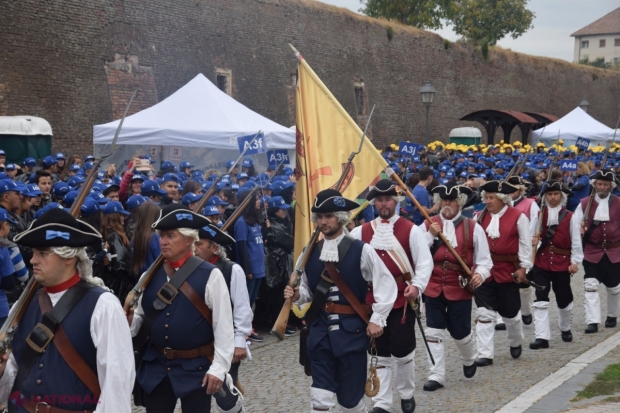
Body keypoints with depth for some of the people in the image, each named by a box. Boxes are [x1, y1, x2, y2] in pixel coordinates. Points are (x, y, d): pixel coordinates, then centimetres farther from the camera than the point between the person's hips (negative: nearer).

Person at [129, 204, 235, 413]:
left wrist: (219, 368, -14)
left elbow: (223, 326, -11)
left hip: (195, 368, -4)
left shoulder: (210, 275, -11)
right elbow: (141, 316, 12)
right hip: (155, 367, 5)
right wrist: (129, 322, -11)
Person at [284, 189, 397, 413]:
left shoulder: (361, 250, -7)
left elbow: (387, 285, -4)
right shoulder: (310, 253, 5)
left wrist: (377, 319, -6)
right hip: (320, 331, 3)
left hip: (351, 331, -3)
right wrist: (297, 295, -6)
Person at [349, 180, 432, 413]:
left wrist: (417, 285, -19)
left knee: (402, 351, 3)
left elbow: (425, 262, -5)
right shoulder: (361, 232, 6)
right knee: (379, 354, 8)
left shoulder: (410, 230, -3)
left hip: (402, 301, -3)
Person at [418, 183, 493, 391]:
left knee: (460, 332, 9)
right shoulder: (428, 225, 2)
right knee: (434, 332, 2)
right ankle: (436, 376, 10)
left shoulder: (473, 228, -3)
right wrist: (430, 236, -16)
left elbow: (484, 260, -1)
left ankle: (469, 360, 41)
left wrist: (480, 274, -20)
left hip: (460, 288, -1)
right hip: (433, 287, 2)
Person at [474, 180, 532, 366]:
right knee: (485, 314, -2)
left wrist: (523, 267, -6)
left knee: (510, 312, 12)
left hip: (507, 271, -2)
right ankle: (485, 354, 2)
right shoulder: (480, 217, 2)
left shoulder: (518, 217, -7)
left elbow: (525, 244, -3)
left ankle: (516, 343, 40)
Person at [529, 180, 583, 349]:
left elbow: (576, 241, -1)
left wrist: (575, 261, -6)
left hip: (562, 264, -1)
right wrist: (533, 240, -14)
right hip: (541, 263, 1)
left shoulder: (570, 217, -1)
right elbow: (532, 236, 8)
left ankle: (565, 328, 38)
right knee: (541, 300, -7)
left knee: (564, 300, 13)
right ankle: (542, 337, -7)